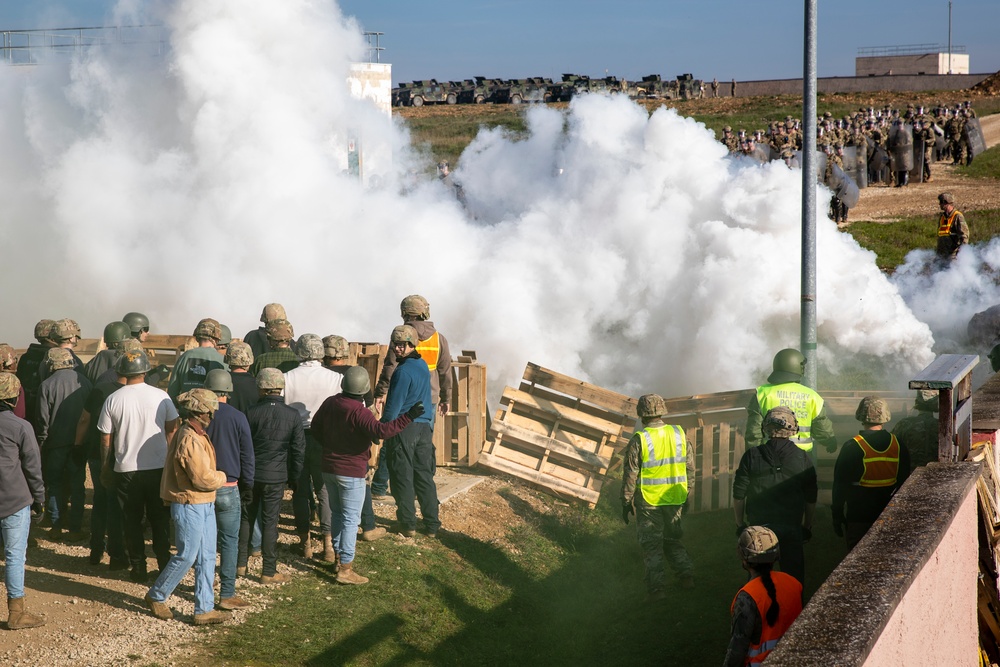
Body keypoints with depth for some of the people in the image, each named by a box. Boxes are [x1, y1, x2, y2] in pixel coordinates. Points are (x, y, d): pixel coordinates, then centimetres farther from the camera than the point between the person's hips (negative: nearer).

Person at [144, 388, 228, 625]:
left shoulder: (196, 435, 10)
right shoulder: (190, 441, -23)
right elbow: (203, 479, -22)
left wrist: (216, 476, 2)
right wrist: (222, 477, -6)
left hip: (204, 505, 10)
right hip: (189, 506, -10)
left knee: (206, 557, 10)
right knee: (187, 556, 0)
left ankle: (204, 609, 14)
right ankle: (156, 596, 18)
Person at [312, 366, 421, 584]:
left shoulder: (330, 403, 2)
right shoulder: (358, 411, -23)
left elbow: (315, 427, 15)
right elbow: (381, 430, -36)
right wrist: (408, 417, -36)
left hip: (329, 467, 7)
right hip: (351, 472, -7)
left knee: (337, 514, 21)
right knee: (351, 519, -2)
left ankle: (338, 556, 30)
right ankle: (345, 569, -4)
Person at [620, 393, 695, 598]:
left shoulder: (639, 440, -13)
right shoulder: (679, 434, 0)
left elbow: (630, 475, -10)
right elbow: (690, 468, 7)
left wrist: (626, 503, 0)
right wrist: (687, 496, 17)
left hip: (648, 501, -4)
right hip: (675, 500, 4)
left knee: (651, 544, 5)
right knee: (673, 539, 21)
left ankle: (657, 587, 2)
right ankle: (685, 572, 10)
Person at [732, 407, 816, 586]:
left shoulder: (751, 456, -6)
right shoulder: (803, 459, -5)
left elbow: (738, 496, -2)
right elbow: (811, 499, 2)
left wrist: (740, 524, 11)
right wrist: (807, 526, 16)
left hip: (758, 526, 0)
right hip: (791, 528, 0)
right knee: (793, 572, 13)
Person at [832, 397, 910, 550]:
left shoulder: (852, 448, -14)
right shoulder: (898, 446, -2)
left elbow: (840, 485, -9)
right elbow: (903, 483, 8)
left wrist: (837, 515, 1)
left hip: (858, 518, -3)